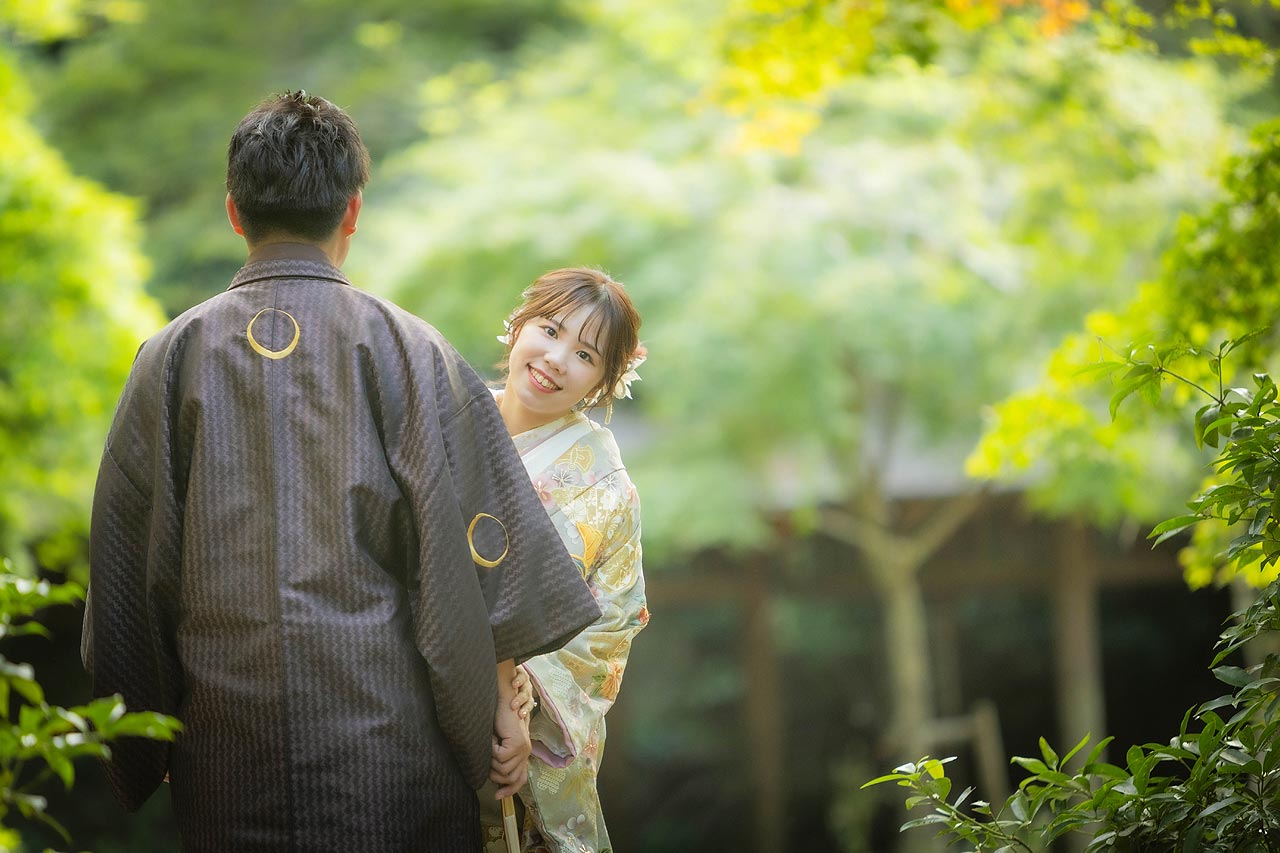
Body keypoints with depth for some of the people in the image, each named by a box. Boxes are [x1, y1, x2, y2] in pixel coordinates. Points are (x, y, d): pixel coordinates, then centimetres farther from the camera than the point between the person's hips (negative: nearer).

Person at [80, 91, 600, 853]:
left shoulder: (173, 358, 2)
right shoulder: (406, 349, -3)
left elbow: (128, 572, 5)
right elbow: (474, 543, -4)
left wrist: (138, 751, 14)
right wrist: (501, 704, 6)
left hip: (227, 744, 2)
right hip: (386, 733, -2)